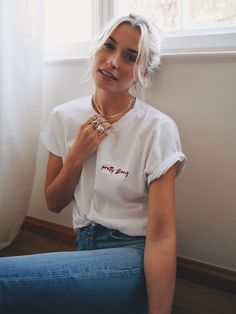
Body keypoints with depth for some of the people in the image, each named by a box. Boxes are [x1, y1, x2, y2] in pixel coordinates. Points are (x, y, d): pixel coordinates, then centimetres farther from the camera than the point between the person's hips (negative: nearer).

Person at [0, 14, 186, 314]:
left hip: (133, 254, -5)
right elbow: (54, 203, 8)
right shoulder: (64, 116, 3)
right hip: (84, 246, 5)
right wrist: (77, 155, -8)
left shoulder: (158, 129, -13)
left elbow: (162, 237, -17)